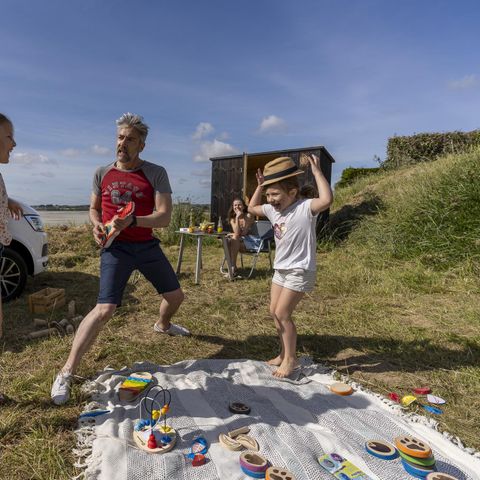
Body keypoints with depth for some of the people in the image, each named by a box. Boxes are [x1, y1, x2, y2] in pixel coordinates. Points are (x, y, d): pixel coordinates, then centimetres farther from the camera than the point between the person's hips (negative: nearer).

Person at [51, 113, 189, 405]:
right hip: (116, 249, -2)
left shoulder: (156, 173, -7)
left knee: (176, 296, 16)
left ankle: (163, 325, 51)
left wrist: (132, 220, -31)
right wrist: (97, 225, -8)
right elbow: (94, 208, 15)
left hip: (148, 246, 2)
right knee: (105, 309, -17)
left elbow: (164, 217, -15)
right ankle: (67, 372, -4)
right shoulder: (102, 174, 0)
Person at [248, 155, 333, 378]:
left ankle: (291, 359, 13)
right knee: (274, 312, 13)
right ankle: (284, 353, 30)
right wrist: (260, 186, 10)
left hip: (300, 271, -9)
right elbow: (252, 208, 21)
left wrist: (316, 172, -29)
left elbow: (327, 200, -38)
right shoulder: (273, 210, 6)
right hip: (280, 269, 9)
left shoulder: (305, 208, -19)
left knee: (282, 314, -6)